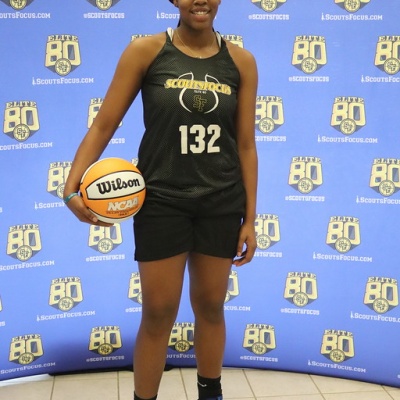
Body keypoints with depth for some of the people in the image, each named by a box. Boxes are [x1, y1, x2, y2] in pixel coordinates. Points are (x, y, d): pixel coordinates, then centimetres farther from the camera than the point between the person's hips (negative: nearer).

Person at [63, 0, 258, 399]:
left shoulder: (241, 61, 0)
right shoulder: (145, 51, -6)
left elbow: (245, 145, 3)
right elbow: (103, 125, -5)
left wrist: (249, 219, 3)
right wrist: (72, 186, -18)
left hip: (221, 203, 2)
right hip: (161, 200, -2)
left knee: (210, 306, 15)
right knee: (158, 313, 5)